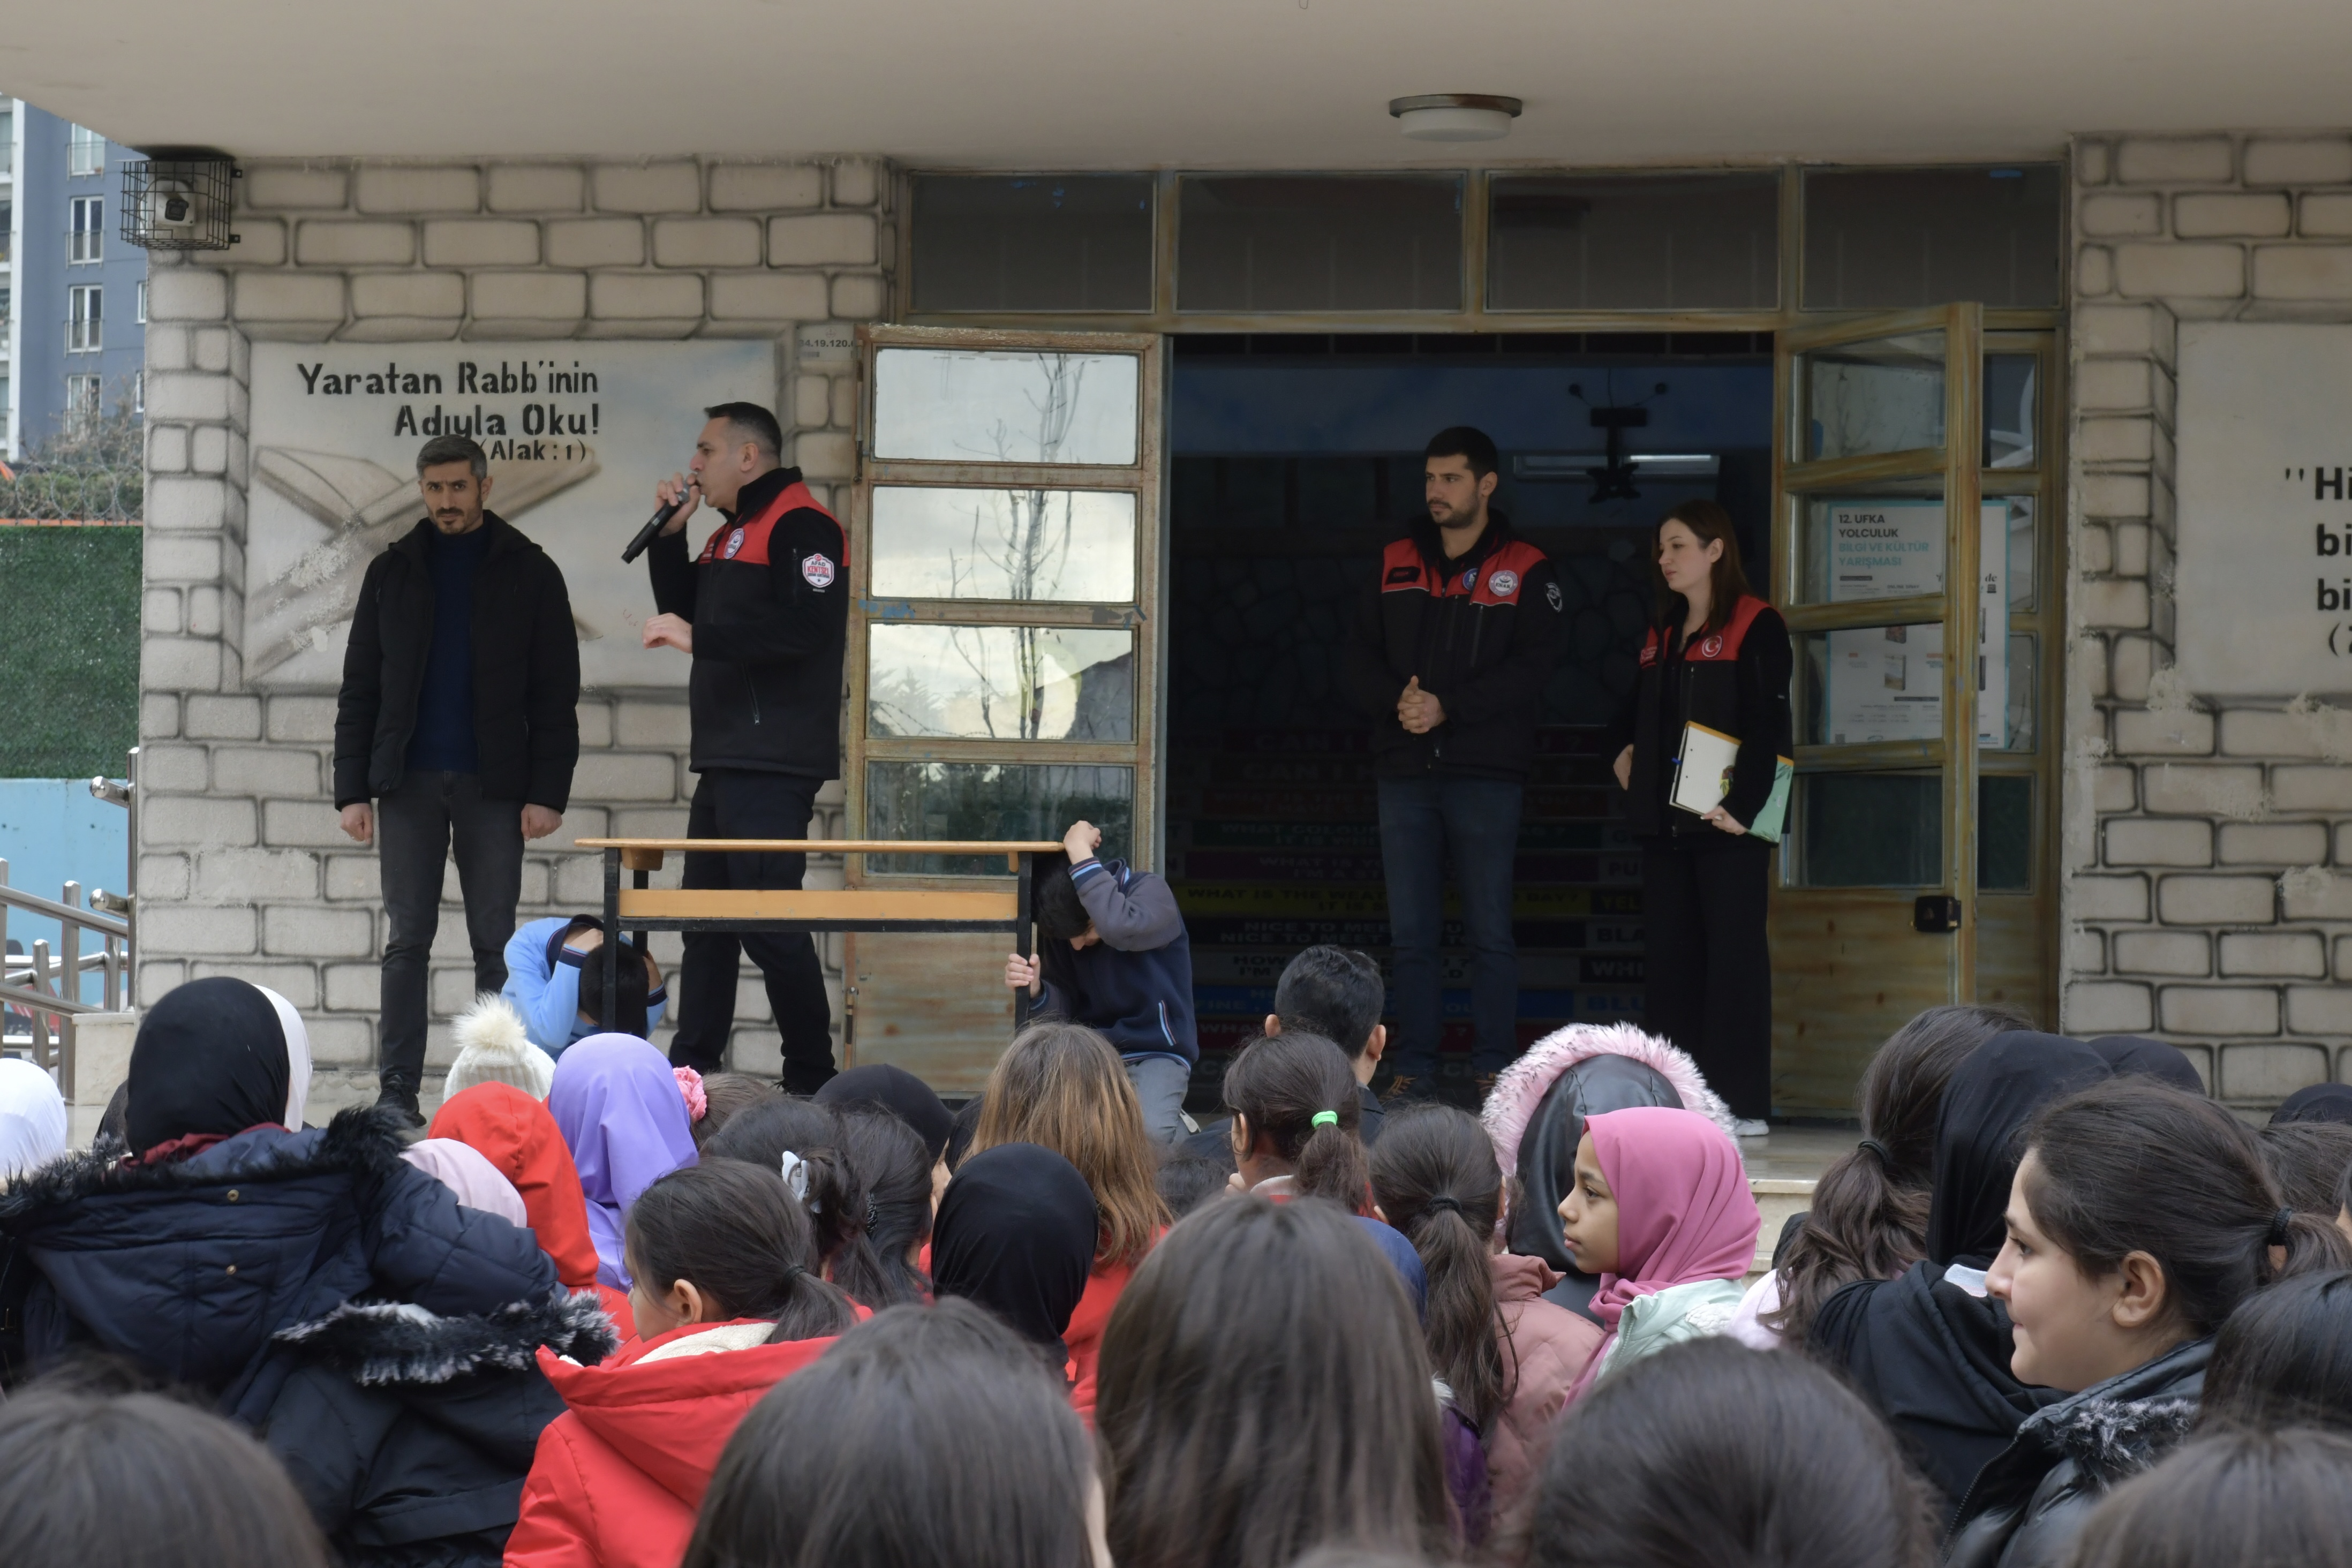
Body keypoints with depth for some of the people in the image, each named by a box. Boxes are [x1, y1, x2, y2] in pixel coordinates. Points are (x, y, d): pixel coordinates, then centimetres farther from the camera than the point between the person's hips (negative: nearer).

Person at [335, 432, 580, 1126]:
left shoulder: (528, 572, 3)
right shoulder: (393, 571, 9)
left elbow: (556, 695, 1)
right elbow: (359, 690, 9)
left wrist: (548, 791, -8)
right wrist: (352, 788, 0)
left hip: (493, 785, -1)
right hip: (408, 782, 2)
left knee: (495, 942, 2)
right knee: (406, 939, 1)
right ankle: (397, 1089, 3)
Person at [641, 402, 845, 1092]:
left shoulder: (800, 526, -10)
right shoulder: (729, 536, 21)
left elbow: (804, 627, -23)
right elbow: (686, 614, 26)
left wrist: (697, 638, -21)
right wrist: (670, 535, 14)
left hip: (772, 769, -10)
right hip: (724, 765, 10)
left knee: (770, 926, -11)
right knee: (706, 924, 11)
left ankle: (813, 1083, -5)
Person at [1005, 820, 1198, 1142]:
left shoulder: (1151, 891, -14)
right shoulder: (1062, 927, 0)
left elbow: (1120, 929, -37)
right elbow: (1063, 1010, 2)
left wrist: (1082, 856, -29)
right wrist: (1036, 991, -21)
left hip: (1156, 1053, -4)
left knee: (1149, 1133, -33)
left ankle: (1178, 1130, 5)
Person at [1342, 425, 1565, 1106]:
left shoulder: (1525, 571, 2)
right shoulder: (1395, 564, 13)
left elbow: (1531, 668, -9)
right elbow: (1357, 661, 9)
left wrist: (1448, 707, -17)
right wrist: (1397, 702, -11)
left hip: (1486, 774, -3)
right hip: (1405, 773, 4)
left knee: (1490, 932, -1)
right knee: (1410, 934, 5)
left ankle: (1495, 1068, 5)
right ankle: (1413, 1068, 10)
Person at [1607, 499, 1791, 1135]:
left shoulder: (1756, 627, -6)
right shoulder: (1663, 634, 18)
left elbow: (1768, 724, -14)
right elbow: (1636, 712, 32)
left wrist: (1743, 807, -20)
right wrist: (1622, 753, 13)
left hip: (1726, 824, -8)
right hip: (1667, 822, 8)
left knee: (1733, 953, -6)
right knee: (1671, 955, 8)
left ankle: (1743, 1103, -5)